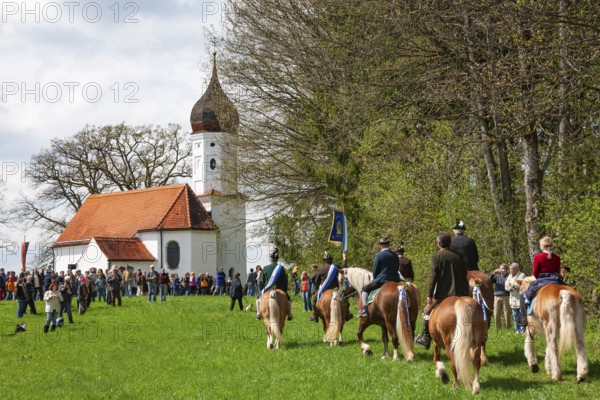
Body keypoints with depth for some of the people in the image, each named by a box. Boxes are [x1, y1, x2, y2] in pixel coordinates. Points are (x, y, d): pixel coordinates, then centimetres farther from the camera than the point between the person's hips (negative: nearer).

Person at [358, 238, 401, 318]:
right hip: (395, 280, 5)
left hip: (382, 280, -5)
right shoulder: (395, 255, 9)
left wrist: (374, 280, 14)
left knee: (365, 289, 10)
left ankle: (365, 309, -2)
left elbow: (375, 270, -2)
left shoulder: (378, 255, -6)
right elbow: (397, 269, 15)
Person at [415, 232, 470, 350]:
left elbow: (433, 277, -10)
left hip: (442, 293, -4)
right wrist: (466, 294, 14)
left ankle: (425, 338, 14)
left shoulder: (436, 257, -6)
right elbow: (464, 276, 8)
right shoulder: (458, 257, 7)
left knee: (427, 311, 15)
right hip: (458, 293, 4)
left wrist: (429, 295, -8)